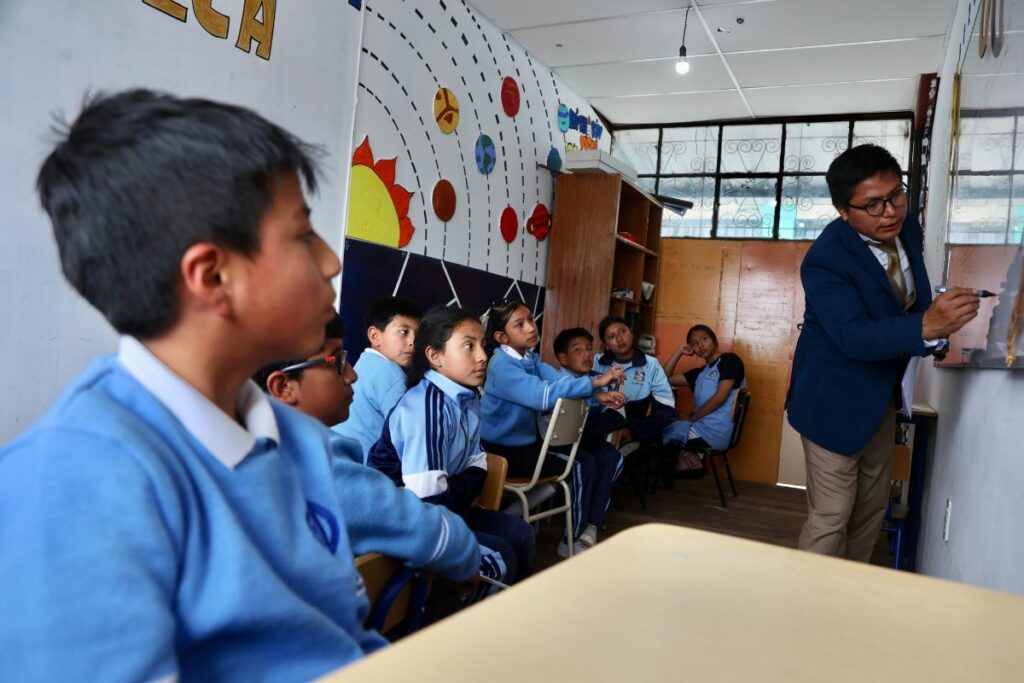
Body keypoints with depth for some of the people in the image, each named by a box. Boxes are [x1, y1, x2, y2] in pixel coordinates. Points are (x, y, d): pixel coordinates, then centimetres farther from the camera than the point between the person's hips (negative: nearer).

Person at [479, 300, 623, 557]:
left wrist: (600, 390, -26)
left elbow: (560, 381, -9)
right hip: (504, 451, -8)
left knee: (586, 458, 8)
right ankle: (571, 541, 9)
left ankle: (576, 531, 21)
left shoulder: (530, 357, 4)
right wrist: (594, 382, -37)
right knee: (579, 466, -8)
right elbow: (542, 394, -37)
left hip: (527, 442, 9)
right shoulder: (502, 366, -23)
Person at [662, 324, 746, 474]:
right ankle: (689, 457, -4)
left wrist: (692, 417, -7)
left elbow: (719, 398, -14)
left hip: (715, 433, -8)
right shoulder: (699, 373, 18)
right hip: (702, 428, 8)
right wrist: (679, 351, 14)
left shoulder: (729, 360, -4)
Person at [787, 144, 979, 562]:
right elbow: (854, 337, -38)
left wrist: (935, 319, -3)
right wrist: (927, 326, -51)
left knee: (872, 509, 18)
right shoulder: (826, 259, -27)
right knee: (832, 517, -2)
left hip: (881, 393, 8)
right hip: (835, 399, -8)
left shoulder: (906, 229, -4)